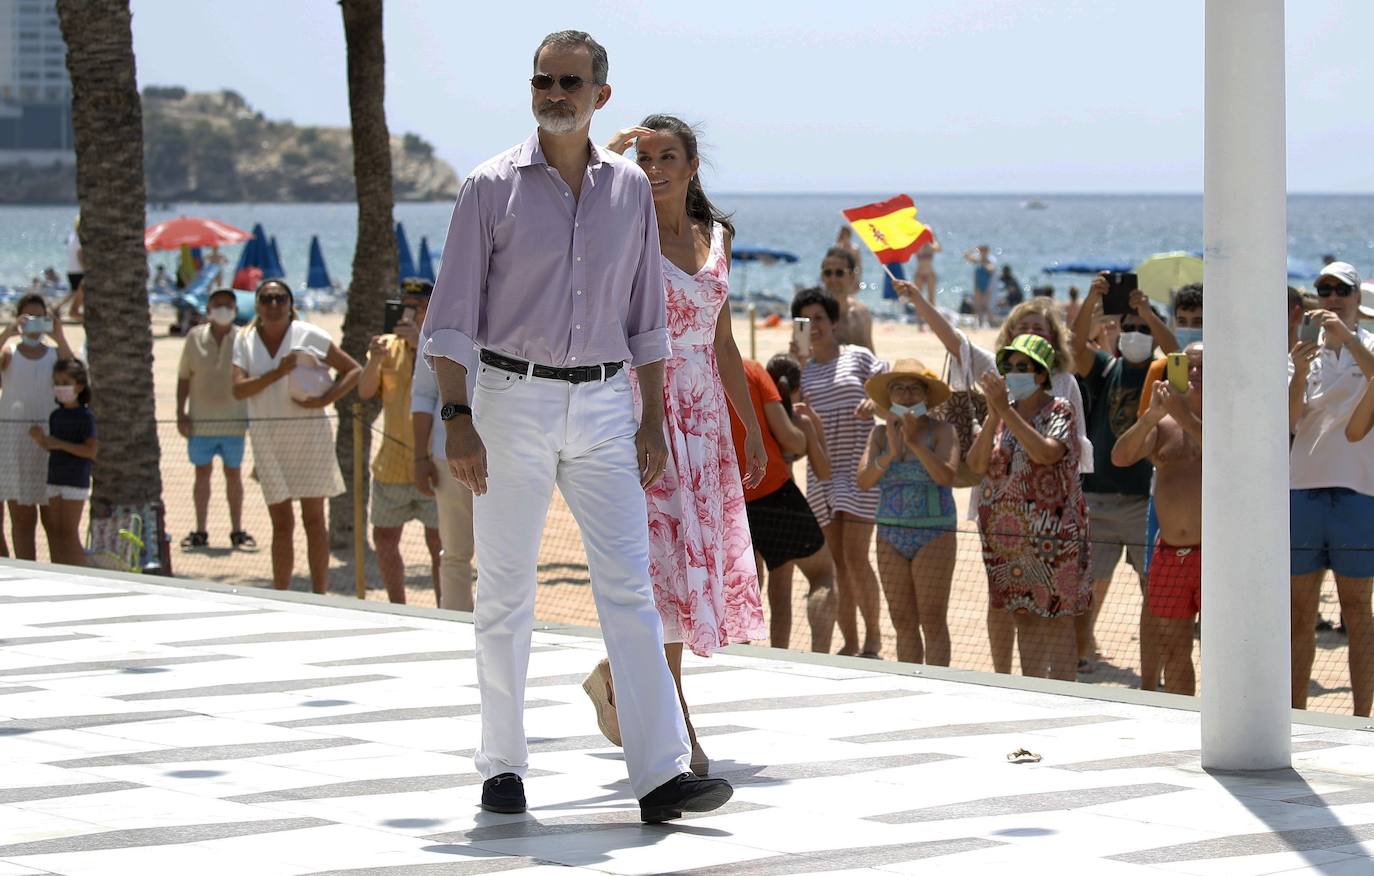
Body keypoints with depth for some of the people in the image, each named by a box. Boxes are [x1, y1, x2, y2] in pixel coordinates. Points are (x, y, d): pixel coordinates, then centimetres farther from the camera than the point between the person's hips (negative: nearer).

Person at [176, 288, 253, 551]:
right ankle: (200, 532, 14)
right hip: (201, 421, 1)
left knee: (234, 473, 7)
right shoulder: (195, 337, 1)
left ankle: (237, 531, 16)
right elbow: (184, 378, 6)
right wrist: (181, 414, 0)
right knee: (202, 473, 7)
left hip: (233, 421, -1)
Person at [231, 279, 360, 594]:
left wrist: (326, 399, -12)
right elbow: (238, 389, -7)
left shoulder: (309, 336, -1)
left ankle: (319, 597, 4)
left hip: (310, 433, -2)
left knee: (314, 519, 0)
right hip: (267, 436, 2)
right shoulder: (245, 341, 6)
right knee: (282, 524, 4)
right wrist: (277, 373, -17)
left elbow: (354, 370, 1)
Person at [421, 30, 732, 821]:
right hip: (512, 398, -2)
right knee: (506, 593, 3)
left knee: (630, 585, -6)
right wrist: (458, 419, -12)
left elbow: (646, 317, 14)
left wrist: (653, 421, 8)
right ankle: (503, 768, 14)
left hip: (603, 404, 2)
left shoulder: (631, 189, 8)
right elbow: (453, 315, -3)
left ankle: (662, 775, -11)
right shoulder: (493, 188, -2)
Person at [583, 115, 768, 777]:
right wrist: (605, 156, -22)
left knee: (705, 561, 5)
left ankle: (614, 673, 27)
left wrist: (752, 424, 19)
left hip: (705, 417, 6)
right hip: (643, 413, -6)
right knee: (664, 557, -9)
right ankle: (676, 730, -5)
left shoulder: (715, 237, 12)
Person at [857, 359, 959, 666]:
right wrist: (890, 453, -19)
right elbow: (864, 481, -3)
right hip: (891, 534, 4)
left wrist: (915, 443, -25)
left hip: (934, 535, -4)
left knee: (932, 621, -5)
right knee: (903, 623, 7)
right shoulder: (880, 434, 8)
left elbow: (946, 475, -17)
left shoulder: (941, 431, -3)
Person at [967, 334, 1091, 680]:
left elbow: (1047, 452, -25)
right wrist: (993, 415, -12)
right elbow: (977, 463, -2)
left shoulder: (1059, 411, -5)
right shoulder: (1002, 414, 10)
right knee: (1024, 618, 11)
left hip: (1051, 533, -6)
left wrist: (1007, 411, -24)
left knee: (1057, 618, -4)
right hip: (1007, 532, 6)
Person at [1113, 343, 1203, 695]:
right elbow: (1120, 457, -4)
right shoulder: (1162, 425, 12)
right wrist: (1151, 416, -18)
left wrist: (1185, 417, -26)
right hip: (1169, 553, 5)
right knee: (1172, 650, 10)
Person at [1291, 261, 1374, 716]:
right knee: (1300, 611, 6)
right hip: (1303, 487, 3)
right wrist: (1299, 374, -17)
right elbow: (1288, 422, -1)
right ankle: (1295, 714, 11)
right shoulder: (1308, 352, 12)